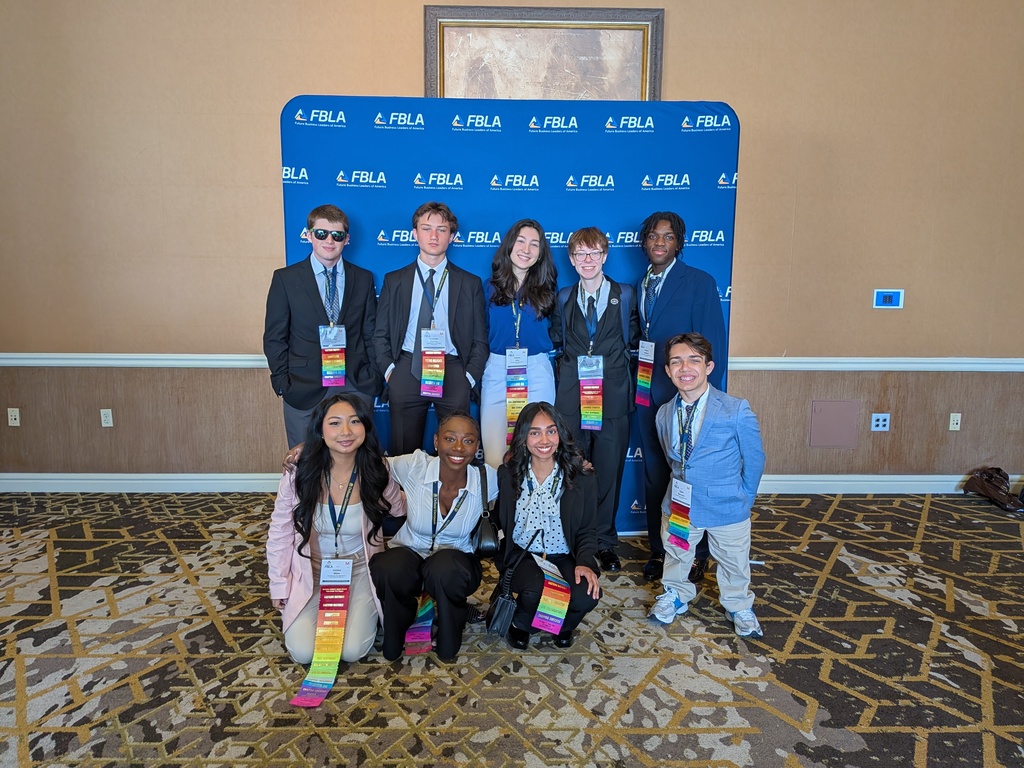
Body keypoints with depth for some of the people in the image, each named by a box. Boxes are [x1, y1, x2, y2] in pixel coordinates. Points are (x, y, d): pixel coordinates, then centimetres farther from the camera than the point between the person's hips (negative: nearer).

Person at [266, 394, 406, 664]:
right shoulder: (299, 474, -18)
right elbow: (279, 534, -4)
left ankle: (364, 611, 17)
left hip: (360, 569, 0)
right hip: (312, 570, 0)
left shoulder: (376, 473, -16)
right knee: (303, 652, -13)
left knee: (352, 650, -15)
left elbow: (399, 509, 5)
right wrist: (279, 587, 1)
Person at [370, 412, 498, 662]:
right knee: (387, 569, -35)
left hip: (453, 563, 0)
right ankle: (394, 641, -1)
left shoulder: (487, 479, -12)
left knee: (444, 568, -37)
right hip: (409, 554, 0)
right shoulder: (413, 467, -17)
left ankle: (448, 641, -3)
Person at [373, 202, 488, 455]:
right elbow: (380, 334, 11)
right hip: (406, 372, 1)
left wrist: (469, 378, -4)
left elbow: (480, 340, 8)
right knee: (404, 454, 4)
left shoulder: (470, 283, 8)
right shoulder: (394, 280, 10)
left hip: (453, 374, 0)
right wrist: (389, 371, -2)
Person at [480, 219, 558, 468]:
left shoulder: (546, 288, 7)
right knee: (494, 456, -2)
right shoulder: (490, 287, 8)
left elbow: (556, 331, 9)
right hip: (496, 372, 0)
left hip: (537, 373, 0)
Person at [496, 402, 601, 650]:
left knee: (586, 597, -28)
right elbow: (500, 523, 4)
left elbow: (587, 531, 0)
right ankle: (520, 624, 6)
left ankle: (562, 625, 11)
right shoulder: (507, 474, -3)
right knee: (534, 590, -32)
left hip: (564, 557, 1)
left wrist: (585, 563, -18)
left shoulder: (583, 479, -5)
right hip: (522, 555, 0)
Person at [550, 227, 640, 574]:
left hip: (613, 393, -1)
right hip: (572, 393, 1)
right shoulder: (564, 298, 11)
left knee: (609, 469, 2)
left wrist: (612, 362, -1)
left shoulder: (625, 295, 6)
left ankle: (605, 542, 17)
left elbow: (632, 340, 9)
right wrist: (569, 365, 5)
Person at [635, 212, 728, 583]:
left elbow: (713, 346, -10)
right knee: (655, 475, 13)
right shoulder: (641, 284, 10)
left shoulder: (700, 283, -7)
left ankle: (697, 553, 24)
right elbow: (641, 339, 10)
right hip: (648, 396, 5)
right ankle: (659, 548, 28)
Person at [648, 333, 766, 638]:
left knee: (733, 561, 18)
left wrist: (743, 498, 1)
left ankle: (739, 605, 45)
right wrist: (685, 486, 6)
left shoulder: (737, 411, -20)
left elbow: (754, 459, -8)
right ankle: (676, 595, 49)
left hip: (727, 508, -3)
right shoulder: (664, 414, -6)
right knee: (676, 553, 22)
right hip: (678, 503, 3)